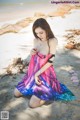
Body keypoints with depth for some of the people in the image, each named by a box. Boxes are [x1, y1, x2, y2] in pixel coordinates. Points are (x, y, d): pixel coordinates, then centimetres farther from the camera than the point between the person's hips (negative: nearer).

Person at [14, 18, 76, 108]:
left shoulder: (52, 41, -19)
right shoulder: (36, 40, 0)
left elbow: (50, 61, -19)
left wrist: (37, 74, -18)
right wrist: (32, 53, -11)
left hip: (45, 73, -7)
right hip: (33, 70, 7)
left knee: (33, 104, -12)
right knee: (16, 93, 12)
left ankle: (49, 92, 12)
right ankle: (35, 89, 28)